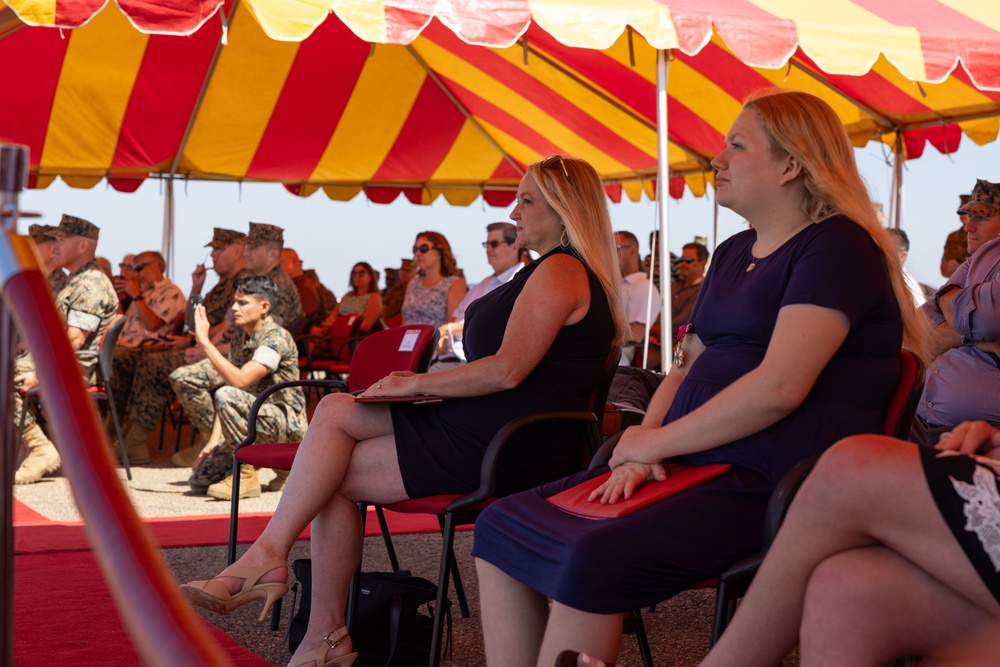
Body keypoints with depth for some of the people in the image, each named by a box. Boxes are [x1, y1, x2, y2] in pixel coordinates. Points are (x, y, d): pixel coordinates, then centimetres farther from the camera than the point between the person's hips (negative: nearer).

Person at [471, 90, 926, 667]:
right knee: (502, 525, -4)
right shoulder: (733, 253, 22)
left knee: (592, 559, -32)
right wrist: (641, 446, 0)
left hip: (773, 484, -9)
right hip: (690, 462, 9)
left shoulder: (837, 245, -9)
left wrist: (655, 442, -11)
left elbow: (778, 387, -20)